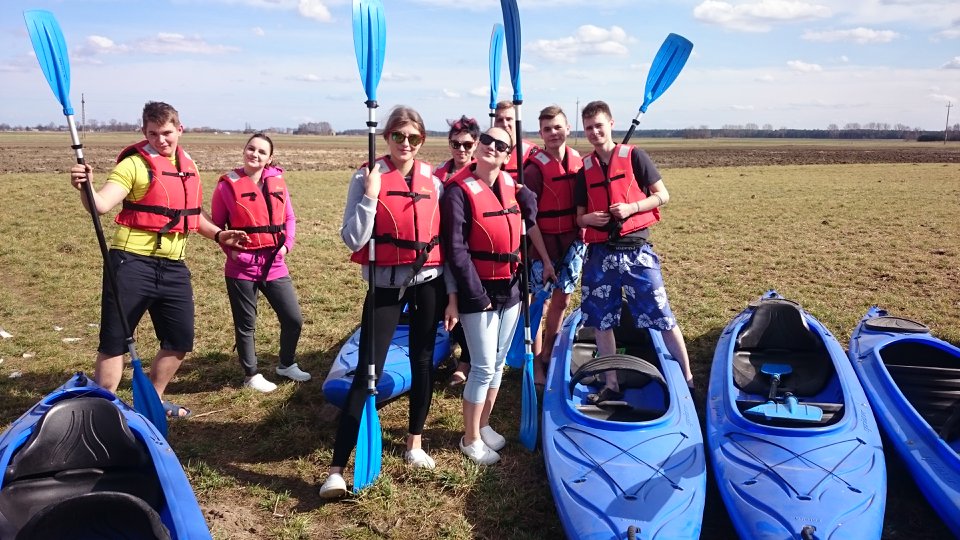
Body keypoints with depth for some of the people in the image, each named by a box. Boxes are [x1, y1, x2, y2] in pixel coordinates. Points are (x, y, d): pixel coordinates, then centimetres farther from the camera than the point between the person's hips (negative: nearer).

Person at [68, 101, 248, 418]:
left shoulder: (189, 166, 13)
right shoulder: (134, 164, -6)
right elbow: (101, 205, -19)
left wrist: (218, 235, 13)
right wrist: (85, 188, -39)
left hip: (173, 267, 6)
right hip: (132, 264, -6)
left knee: (180, 339, 13)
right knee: (114, 340, 0)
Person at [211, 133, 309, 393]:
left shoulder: (277, 182, 4)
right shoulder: (228, 184, -6)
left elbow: (289, 218, 13)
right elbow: (216, 224, 1)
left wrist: (287, 244, -1)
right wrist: (230, 249, -11)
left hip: (274, 264, 4)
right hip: (242, 266, -4)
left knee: (293, 319, 8)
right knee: (245, 324, 9)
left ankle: (286, 364, 32)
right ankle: (252, 375, 26)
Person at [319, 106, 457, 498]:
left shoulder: (433, 181, 5)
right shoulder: (367, 178, -5)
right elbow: (353, 239, -13)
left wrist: (452, 294, 6)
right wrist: (371, 194, -20)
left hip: (429, 282, 4)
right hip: (386, 285, -3)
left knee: (423, 362, 12)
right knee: (368, 371, -6)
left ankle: (415, 444, 31)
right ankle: (337, 469, -1)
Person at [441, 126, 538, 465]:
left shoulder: (511, 186, 3)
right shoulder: (459, 190, -14)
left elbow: (531, 203, 24)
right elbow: (456, 250, -17)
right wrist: (476, 294, -17)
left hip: (509, 288, 7)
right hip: (478, 292, -6)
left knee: (498, 363, 15)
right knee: (484, 367, -2)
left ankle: (484, 426, 33)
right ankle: (470, 439, 16)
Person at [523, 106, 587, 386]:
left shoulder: (579, 161, 1)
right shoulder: (535, 169, -14)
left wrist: (583, 235, 6)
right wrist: (544, 258, -14)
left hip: (573, 241, 5)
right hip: (544, 243, -5)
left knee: (562, 300, 14)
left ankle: (547, 354, 30)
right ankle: (536, 365, 13)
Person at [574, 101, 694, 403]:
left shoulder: (633, 156, -1)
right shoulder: (585, 169, 10)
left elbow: (662, 195, 0)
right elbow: (580, 217, 14)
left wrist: (631, 207, -15)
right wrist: (588, 218, -9)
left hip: (636, 250, -4)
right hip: (600, 253, 4)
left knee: (661, 316, -1)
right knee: (602, 322, 8)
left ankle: (687, 378, 14)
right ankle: (611, 385, 21)